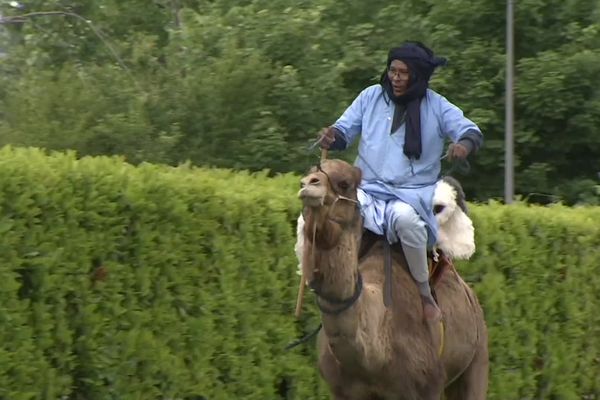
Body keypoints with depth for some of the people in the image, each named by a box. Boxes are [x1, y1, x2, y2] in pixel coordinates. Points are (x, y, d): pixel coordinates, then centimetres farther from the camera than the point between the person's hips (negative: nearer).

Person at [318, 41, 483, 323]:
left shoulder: (437, 107, 4)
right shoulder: (371, 97, 10)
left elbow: (473, 132, -2)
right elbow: (345, 130, 12)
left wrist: (465, 144, -27)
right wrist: (332, 138, -13)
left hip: (413, 195, -2)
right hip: (368, 190, 3)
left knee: (405, 217, -39)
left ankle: (425, 294, -23)